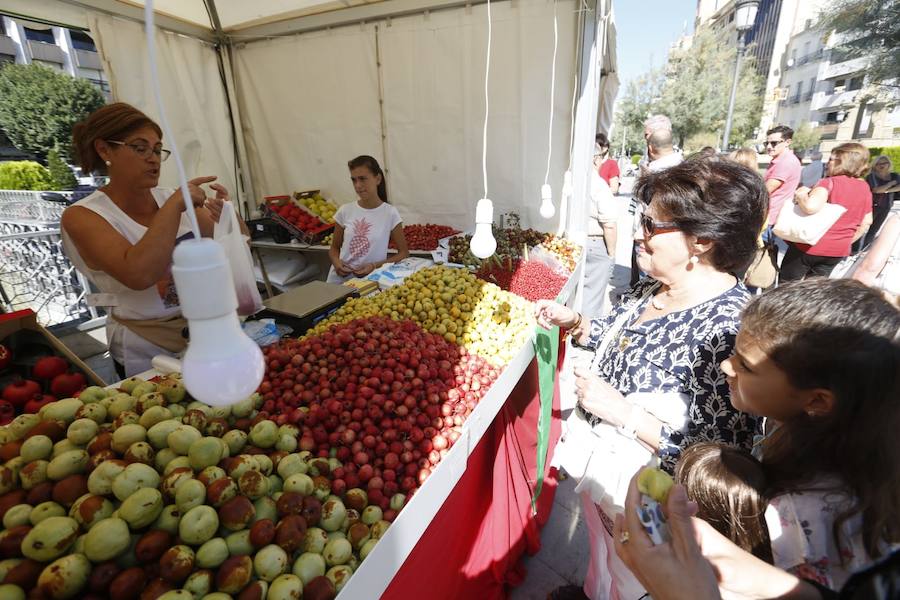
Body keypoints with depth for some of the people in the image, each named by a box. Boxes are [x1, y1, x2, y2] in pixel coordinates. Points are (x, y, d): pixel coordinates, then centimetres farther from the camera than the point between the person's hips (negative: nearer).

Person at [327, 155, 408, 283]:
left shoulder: (390, 213, -5)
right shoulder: (345, 211, 3)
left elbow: (403, 252, 0)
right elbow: (334, 247, 13)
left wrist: (375, 266, -13)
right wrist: (336, 262, -8)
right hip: (339, 279, 2)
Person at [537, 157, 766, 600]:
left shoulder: (730, 329, -32)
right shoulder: (649, 289, -9)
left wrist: (623, 412, -30)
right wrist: (573, 323, -8)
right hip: (596, 466, 7)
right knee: (599, 557, 36)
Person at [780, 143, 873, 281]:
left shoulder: (830, 182, -16)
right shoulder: (865, 188, 6)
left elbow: (811, 207, -36)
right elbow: (866, 222, 13)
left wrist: (800, 195, -16)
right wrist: (847, 241, 23)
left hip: (810, 247, -6)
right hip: (838, 251, 7)